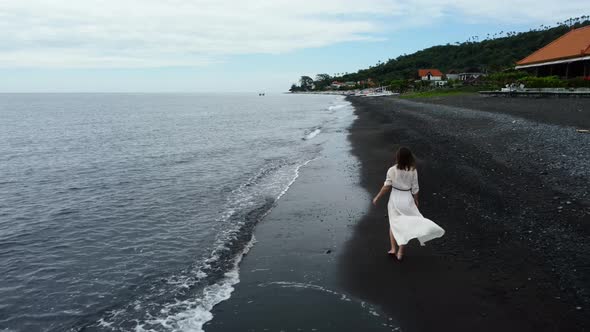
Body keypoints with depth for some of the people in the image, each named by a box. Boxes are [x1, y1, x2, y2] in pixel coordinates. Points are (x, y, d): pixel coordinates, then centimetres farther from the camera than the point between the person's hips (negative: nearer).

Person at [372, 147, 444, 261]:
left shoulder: (392, 170, -16)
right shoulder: (413, 171, -12)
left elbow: (386, 187, -11)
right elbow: (415, 189, -5)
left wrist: (377, 198, 1)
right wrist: (416, 201, 11)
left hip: (395, 199, 0)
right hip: (407, 199, 1)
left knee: (394, 223, 18)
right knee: (405, 225, 13)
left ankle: (393, 248, 16)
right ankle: (400, 251, 19)